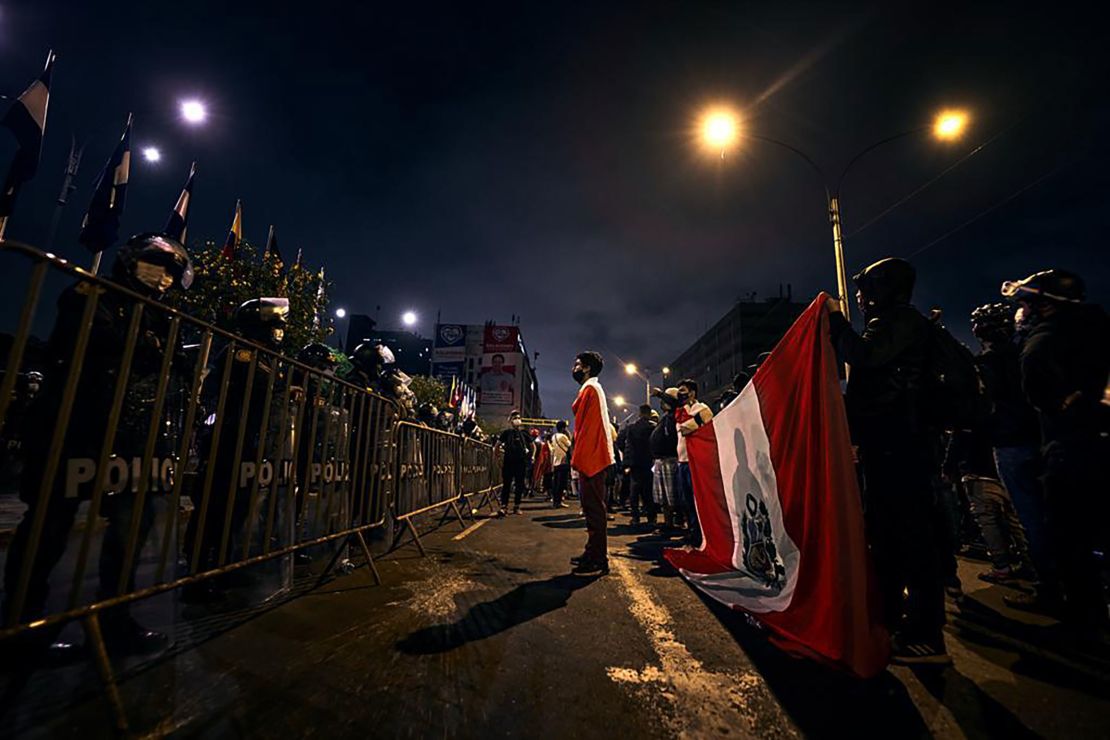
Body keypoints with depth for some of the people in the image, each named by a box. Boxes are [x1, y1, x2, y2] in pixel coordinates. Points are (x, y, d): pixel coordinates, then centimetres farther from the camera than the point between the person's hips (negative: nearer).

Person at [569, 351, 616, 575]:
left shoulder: (589, 388, -9)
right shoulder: (593, 389, 22)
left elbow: (585, 425, -16)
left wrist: (577, 458, -17)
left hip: (591, 458, -10)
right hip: (593, 458, 10)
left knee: (593, 508, -7)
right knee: (592, 507, 14)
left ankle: (598, 561, -1)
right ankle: (593, 553, 23)